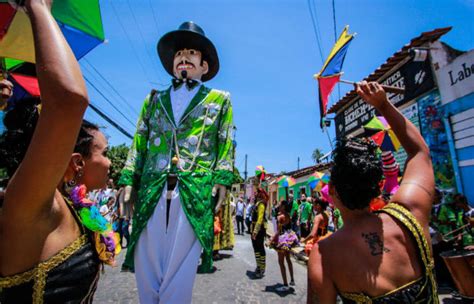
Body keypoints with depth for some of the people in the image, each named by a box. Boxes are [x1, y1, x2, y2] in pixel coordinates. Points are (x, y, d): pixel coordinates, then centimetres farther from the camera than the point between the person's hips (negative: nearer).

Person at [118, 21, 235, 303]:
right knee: (146, 269, 7)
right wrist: (128, 182, 7)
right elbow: (139, 143, 16)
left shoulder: (220, 100, 16)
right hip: (152, 192, 3)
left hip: (196, 193, -2)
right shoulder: (154, 99, 22)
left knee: (179, 271, 1)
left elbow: (226, 145, 7)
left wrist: (222, 181, -4)